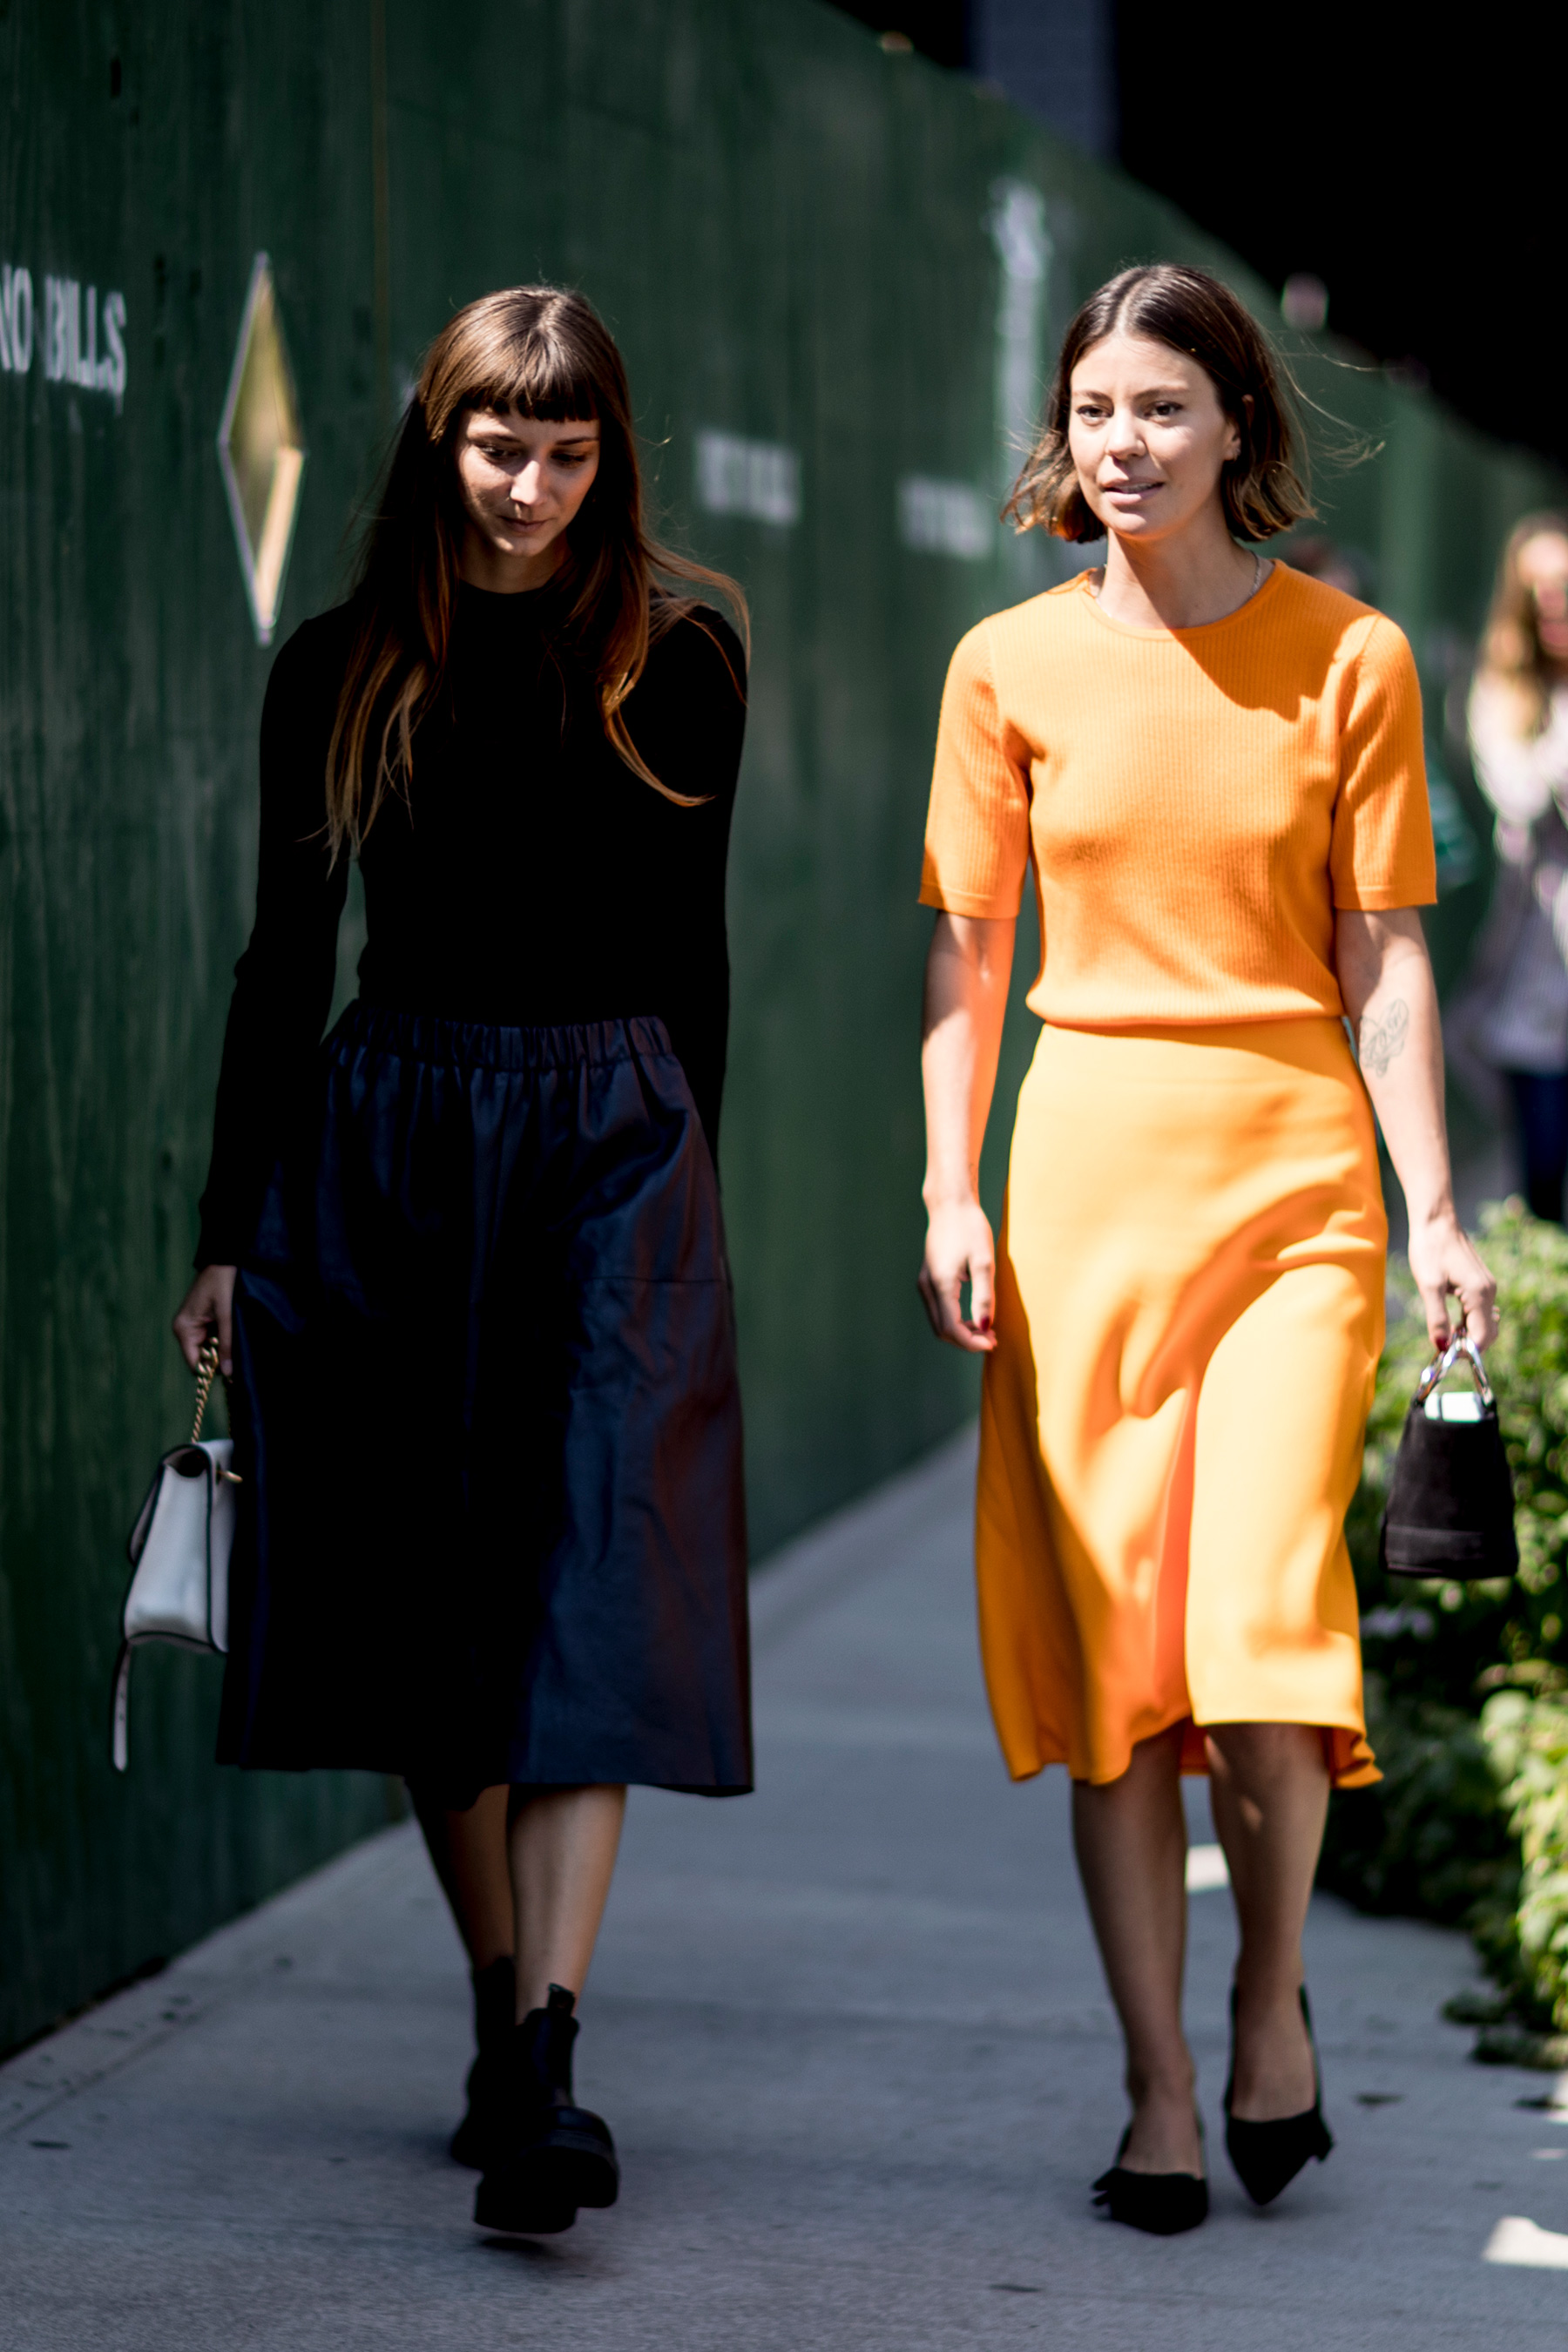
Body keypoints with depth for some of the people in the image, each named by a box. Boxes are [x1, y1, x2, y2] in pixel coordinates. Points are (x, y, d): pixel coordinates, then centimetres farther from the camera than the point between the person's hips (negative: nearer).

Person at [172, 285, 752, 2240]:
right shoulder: (342, 671, 4)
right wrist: (233, 1234, 6)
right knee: (429, 1601, 4)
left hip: (613, 1142, -1)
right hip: (385, 1140, 1)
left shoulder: (679, 660, 4)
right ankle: (507, 2021, 16)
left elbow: (687, 946, 12)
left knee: (591, 1591, -12)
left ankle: (543, 2062, -20)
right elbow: (285, 958, 8)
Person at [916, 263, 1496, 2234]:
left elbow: (1382, 956, 2)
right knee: (1106, 1637, 1)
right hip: (1083, 1168, 2)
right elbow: (968, 951, 9)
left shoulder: (1348, 659, 3)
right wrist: (951, 1192, 0)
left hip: (1292, 1172, -2)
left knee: (1263, 1617, -14)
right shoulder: (1012, 666, 6)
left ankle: (1272, 1993, 14)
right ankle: (1158, 2097, 10)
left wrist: (1433, 1212, -4)